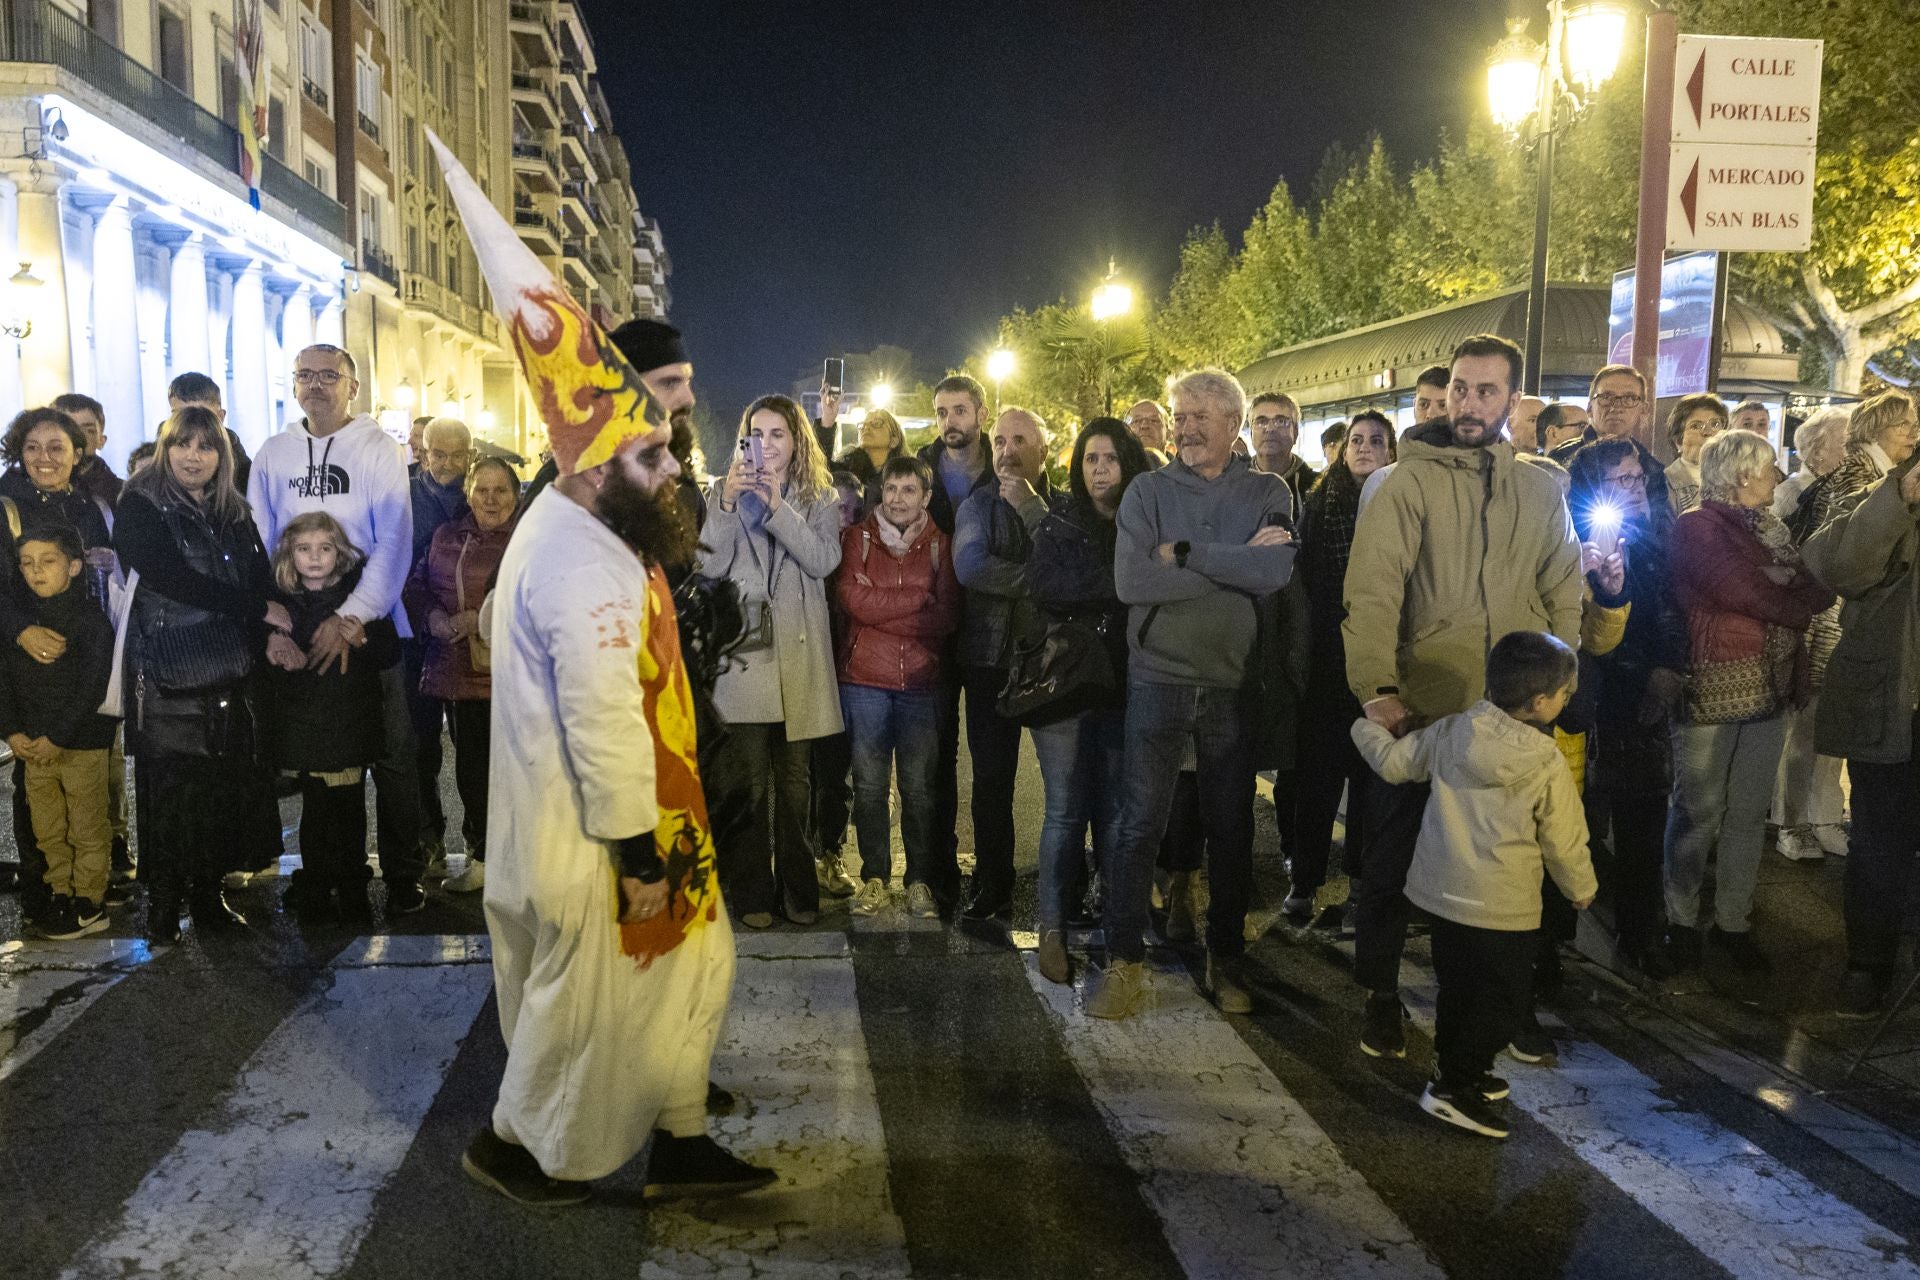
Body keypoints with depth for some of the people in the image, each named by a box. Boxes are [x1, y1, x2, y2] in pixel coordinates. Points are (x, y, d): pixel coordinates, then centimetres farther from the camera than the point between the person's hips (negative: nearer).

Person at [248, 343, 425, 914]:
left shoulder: (377, 449, -2)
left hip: (371, 625, -3)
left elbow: (394, 542, -9)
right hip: (299, 631, 3)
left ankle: (403, 876, 11)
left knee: (392, 757, 0)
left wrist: (351, 619, -14)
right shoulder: (274, 454, 9)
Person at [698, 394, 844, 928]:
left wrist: (778, 507, -14)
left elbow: (824, 560, -7)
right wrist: (727, 503, -13)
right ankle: (751, 893, 7)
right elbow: (709, 565, -3)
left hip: (797, 651, 1)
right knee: (746, 779, -3)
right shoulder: (724, 492, 9)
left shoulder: (818, 497, 10)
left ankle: (798, 890, 18)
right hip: (740, 648, -1)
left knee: (796, 778, 6)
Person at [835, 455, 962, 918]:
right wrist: (918, 599, -8)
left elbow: (948, 616, -5)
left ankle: (920, 879, 14)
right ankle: (874, 877, 16)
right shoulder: (857, 537, 6)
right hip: (864, 679, 0)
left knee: (918, 785, 2)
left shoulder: (940, 544, 7)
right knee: (869, 784, 4)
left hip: (921, 681, 0)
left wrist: (879, 606, -10)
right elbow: (851, 598, -10)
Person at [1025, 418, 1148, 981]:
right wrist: (1123, 582, -16)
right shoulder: (1059, 524, 3)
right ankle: (1051, 928, 10)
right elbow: (1046, 586, -15)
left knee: (1115, 809, 5)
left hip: (1121, 686, 2)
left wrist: (1087, 585, -14)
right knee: (1066, 810, 0)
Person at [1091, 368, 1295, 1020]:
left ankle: (1225, 957, 27)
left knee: (1232, 827, 11)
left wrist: (1184, 553, -14)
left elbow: (1276, 571, -17)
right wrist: (1236, 563, -13)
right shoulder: (1148, 491, 1)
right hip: (1158, 679, -1)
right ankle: (1124, 960, 14)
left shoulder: (1268, 493, 3)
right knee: (1140, 824, 1)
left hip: (1235, 685, 1)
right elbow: (1130, 581, -15)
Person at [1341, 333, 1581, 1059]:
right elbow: (1372, 589, -13)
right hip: (1419, 712, -3)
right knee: (1392, 860, 8)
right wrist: (1378, 688, -22)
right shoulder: (1410, 481, -4)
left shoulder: (1540, 490, 8)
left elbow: (1564, 598, 10)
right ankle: (1381, 996, 26)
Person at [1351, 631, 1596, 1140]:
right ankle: (1453, 1086, 3)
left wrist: (1367, 725, 24)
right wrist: (1582, 889, 13)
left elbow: (1393, 763, 5)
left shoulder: (1451, 730, -6)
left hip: (1442, 890, 6)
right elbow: (1565, 843, -6)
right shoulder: (1549, 766, -15)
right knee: (1508, 1002, 6)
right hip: (1503, 908, -6)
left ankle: (1459, 1071, 34)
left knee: (1457, 987, 21)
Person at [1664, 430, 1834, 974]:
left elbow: (1809, 588, 5)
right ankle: (1681, 920, 15)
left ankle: (1733, 921, 20)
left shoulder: (1773, 529, 15)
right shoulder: (1695, 528, -6)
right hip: (1711, 687, -6)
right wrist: (1804, 602, -2)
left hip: (1770, 689, 6)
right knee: (1698, 812, 1)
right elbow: (1746, 594, -15)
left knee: (1749, 813, 10)